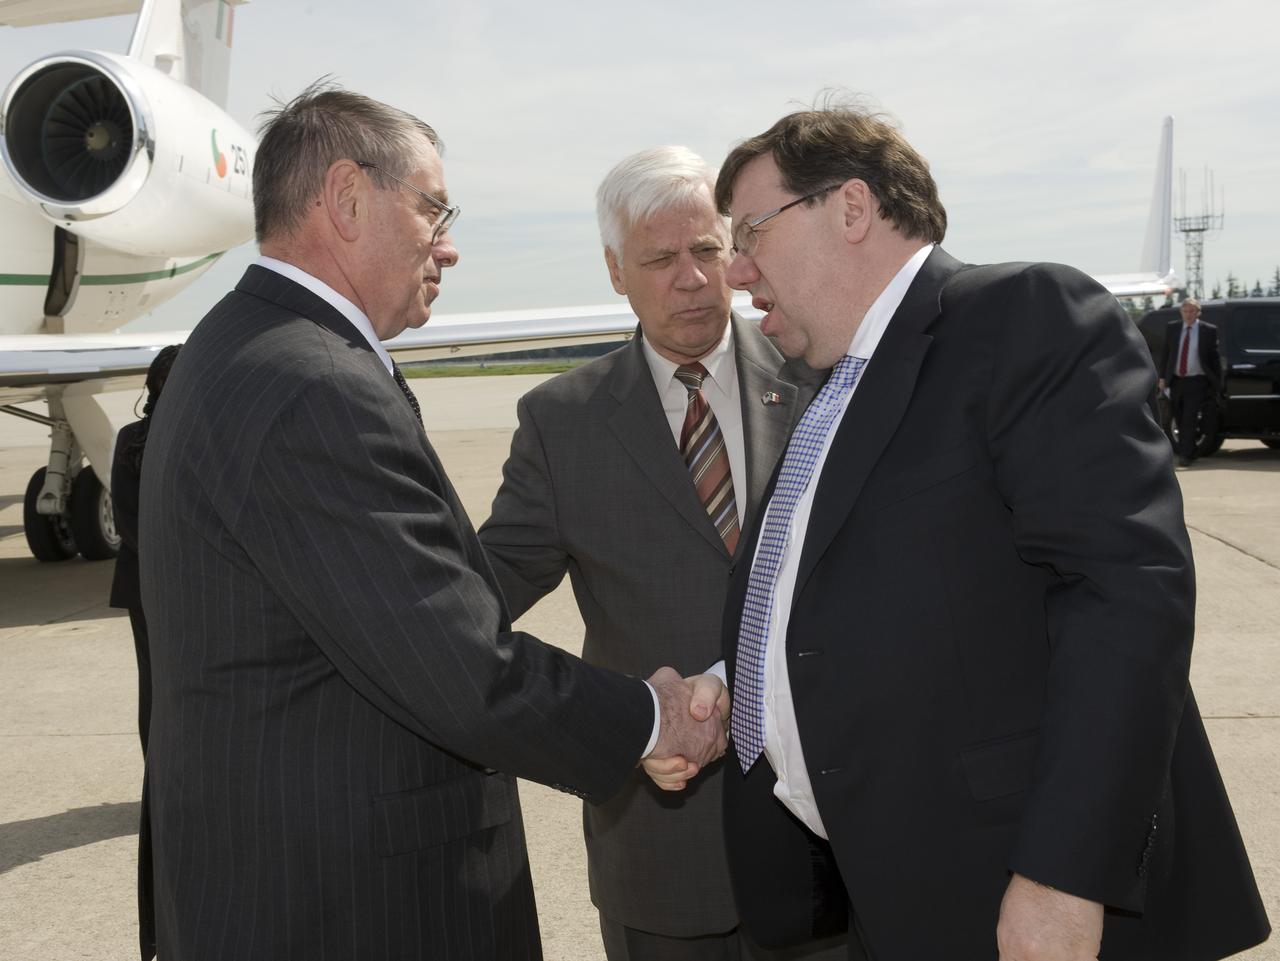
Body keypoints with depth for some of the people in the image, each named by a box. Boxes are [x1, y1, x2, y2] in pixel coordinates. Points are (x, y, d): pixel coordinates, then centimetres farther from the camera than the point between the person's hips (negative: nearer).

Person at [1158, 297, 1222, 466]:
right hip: (1176, 381, 4)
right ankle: (1189, 452, 25)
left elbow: (1215, 357, 0)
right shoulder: (1171, 328, 7)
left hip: (1196, 382, -4)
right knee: (1179, 420, 10)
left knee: (1189, 420, -11)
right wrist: (1162, 377, 4)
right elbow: (1166, 354, 10)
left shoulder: (1209, 330, -2)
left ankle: (1185, 455, -9)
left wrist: (1217, 383, -1)